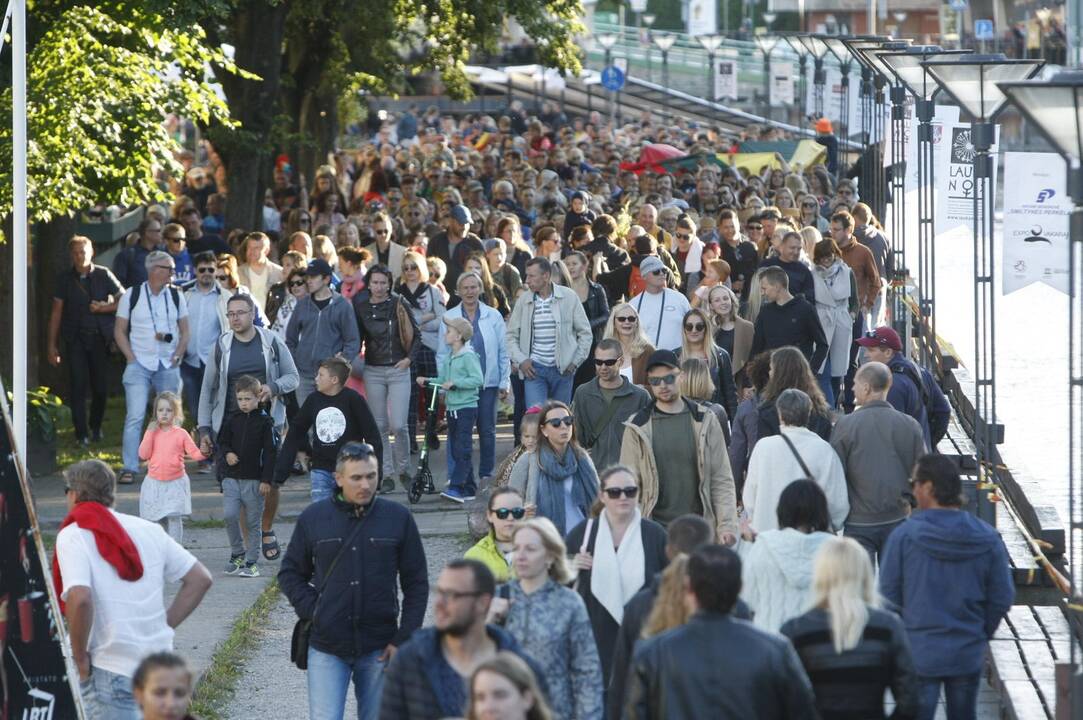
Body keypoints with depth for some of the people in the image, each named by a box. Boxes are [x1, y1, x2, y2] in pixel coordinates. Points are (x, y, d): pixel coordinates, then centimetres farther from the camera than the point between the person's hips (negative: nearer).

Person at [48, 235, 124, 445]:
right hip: (75, 339, 0)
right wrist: (52, 345, 3)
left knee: (100, 386, 3)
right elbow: (56, 313, 6)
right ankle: (81, 433, -5)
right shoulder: (65, 278, 4)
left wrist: (104, 307, -10)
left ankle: (95, 427, 24)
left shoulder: (103, 275, 2)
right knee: (78, 385, -8)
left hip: (100, 338, 0)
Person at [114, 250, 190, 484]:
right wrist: (131, 358, -7)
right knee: (134, 417, -11)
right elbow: (119, 331, 3)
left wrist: (177, 356, 0)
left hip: (168, 366, 3)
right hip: (139, 365, -3)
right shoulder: (131, 296, -1)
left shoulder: (176, 296, 7)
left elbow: (184, 332, 12)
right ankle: (129, 468, -11)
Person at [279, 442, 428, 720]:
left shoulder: (398, 518, 1)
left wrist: (404, 639, -1)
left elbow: (416, 583, 5)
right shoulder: (313, 517, 1)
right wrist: (311, 611, -4)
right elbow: (290, 573, 12)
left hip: (378, 651, 1)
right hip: (327, 647, -1)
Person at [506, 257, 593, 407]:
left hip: (562, 370, 0)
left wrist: (576, 361, -2)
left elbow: (585, 333, 5)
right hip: (534, 369, 0)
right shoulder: (524, 300, 2)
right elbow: (511, 335, 9)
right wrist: (520, 360, -4)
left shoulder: (569, 297, -1)